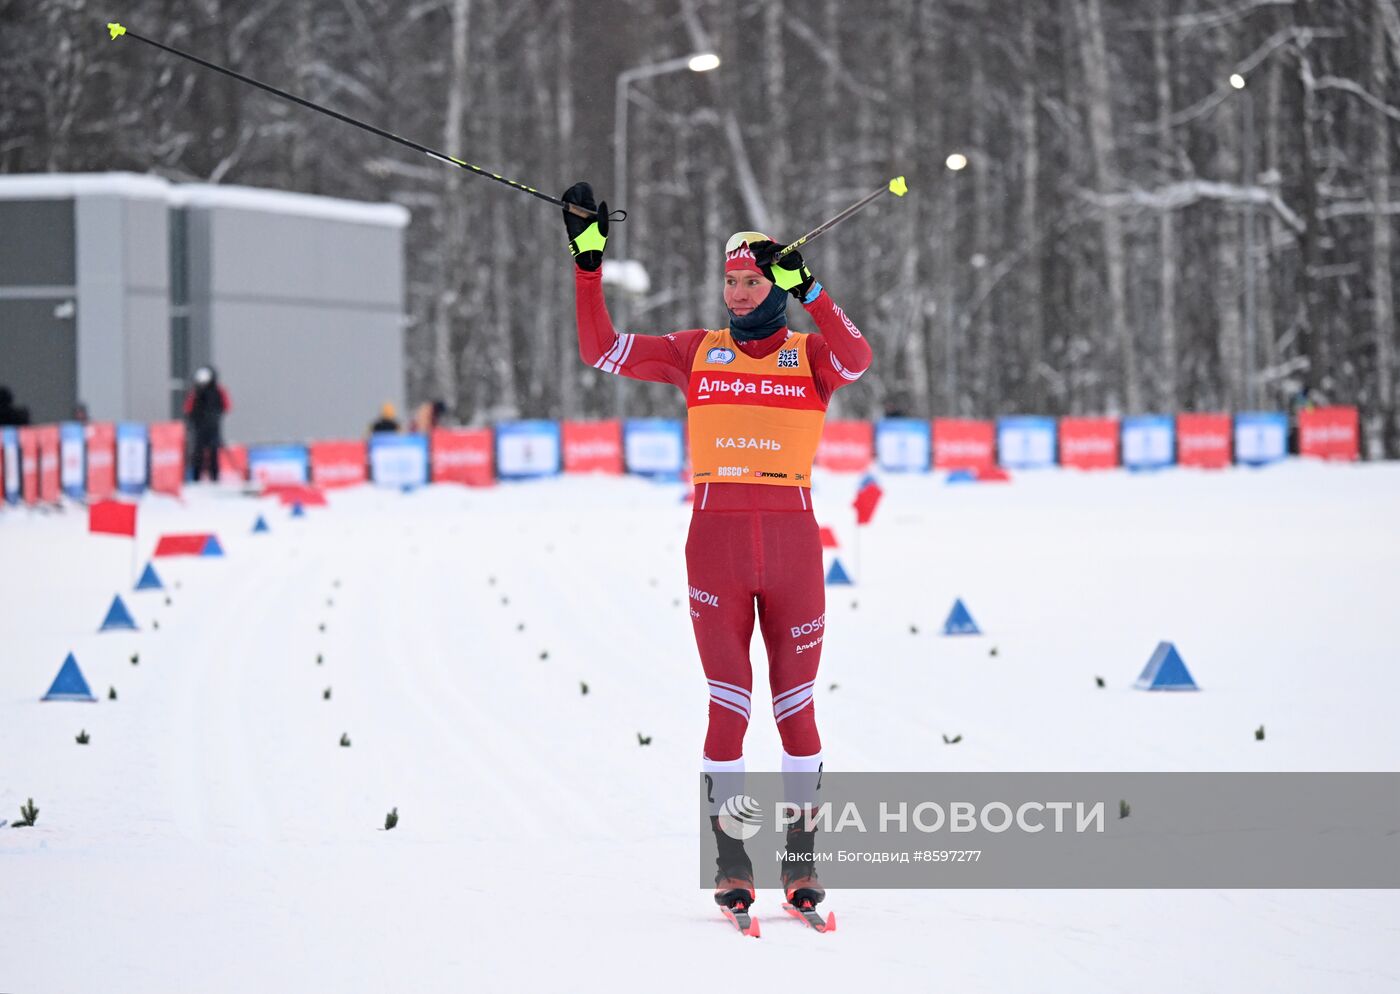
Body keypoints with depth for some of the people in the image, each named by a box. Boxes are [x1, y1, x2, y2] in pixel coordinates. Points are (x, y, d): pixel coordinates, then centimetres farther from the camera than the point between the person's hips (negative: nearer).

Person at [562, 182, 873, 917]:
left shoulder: (811, 352, 6)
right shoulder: (697, 352, 10)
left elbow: (856, 359, -18)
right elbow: (601, 350, 6)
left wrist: (807, 290, -27)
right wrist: (588, 262, -2)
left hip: (792, 540, 0)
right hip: (716, 539, 0)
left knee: (796, 708, 4)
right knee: (728, 708, -1)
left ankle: (801, 858, 14)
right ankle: (731, 863, 8)